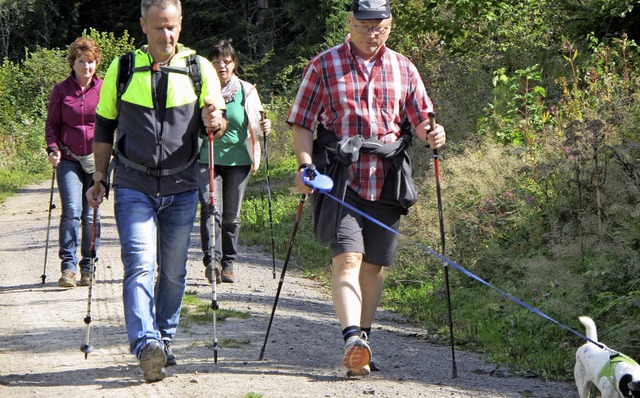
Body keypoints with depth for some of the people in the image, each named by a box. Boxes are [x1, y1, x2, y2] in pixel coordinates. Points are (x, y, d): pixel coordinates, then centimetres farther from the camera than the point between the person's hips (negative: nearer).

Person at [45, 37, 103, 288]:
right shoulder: (61, 91, 6)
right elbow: (52, 123, 11)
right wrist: (52, 148, -5)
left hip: (97, 160, 0)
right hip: (68, 160, 0)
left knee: (91, 215, 4)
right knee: (71, 211, -14)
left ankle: (88, 267, 17)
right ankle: (68, 267, -10)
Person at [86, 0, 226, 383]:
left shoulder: (200, 68, 3)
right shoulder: (122, 69, 4)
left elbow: (218, 121, 0)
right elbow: (105, 127, 12)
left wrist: (215, 119, -24)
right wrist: (100, 177, 7)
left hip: (182, 188, 1)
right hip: (134, 186, -1)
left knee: (174, 271, 9)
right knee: (140, 265, -14)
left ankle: (165, 340, 24)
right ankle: (147, 345, -22)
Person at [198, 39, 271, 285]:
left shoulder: (246, 91, 5)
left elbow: (254, 130, 9)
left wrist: (263, 129, -12)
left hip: (238, 160, 1)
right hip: (207, 160, -1)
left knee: (231, 216, 7)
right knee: (211, 210, -15)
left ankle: (228, 264, 17)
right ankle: (212, 261, -20)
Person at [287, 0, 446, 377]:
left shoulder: (403, 68, 13)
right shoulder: (323, 65, 4)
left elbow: (420, 117, 14)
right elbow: (302, 123, 4)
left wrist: (432, 134, -9)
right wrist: (305, 165, -12)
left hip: (388, 181, 4)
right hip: (341, 180, -4)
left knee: (375, 265, 10)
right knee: (347, 259, -18)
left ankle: (364, 336, 25)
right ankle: (353, 340, -28)